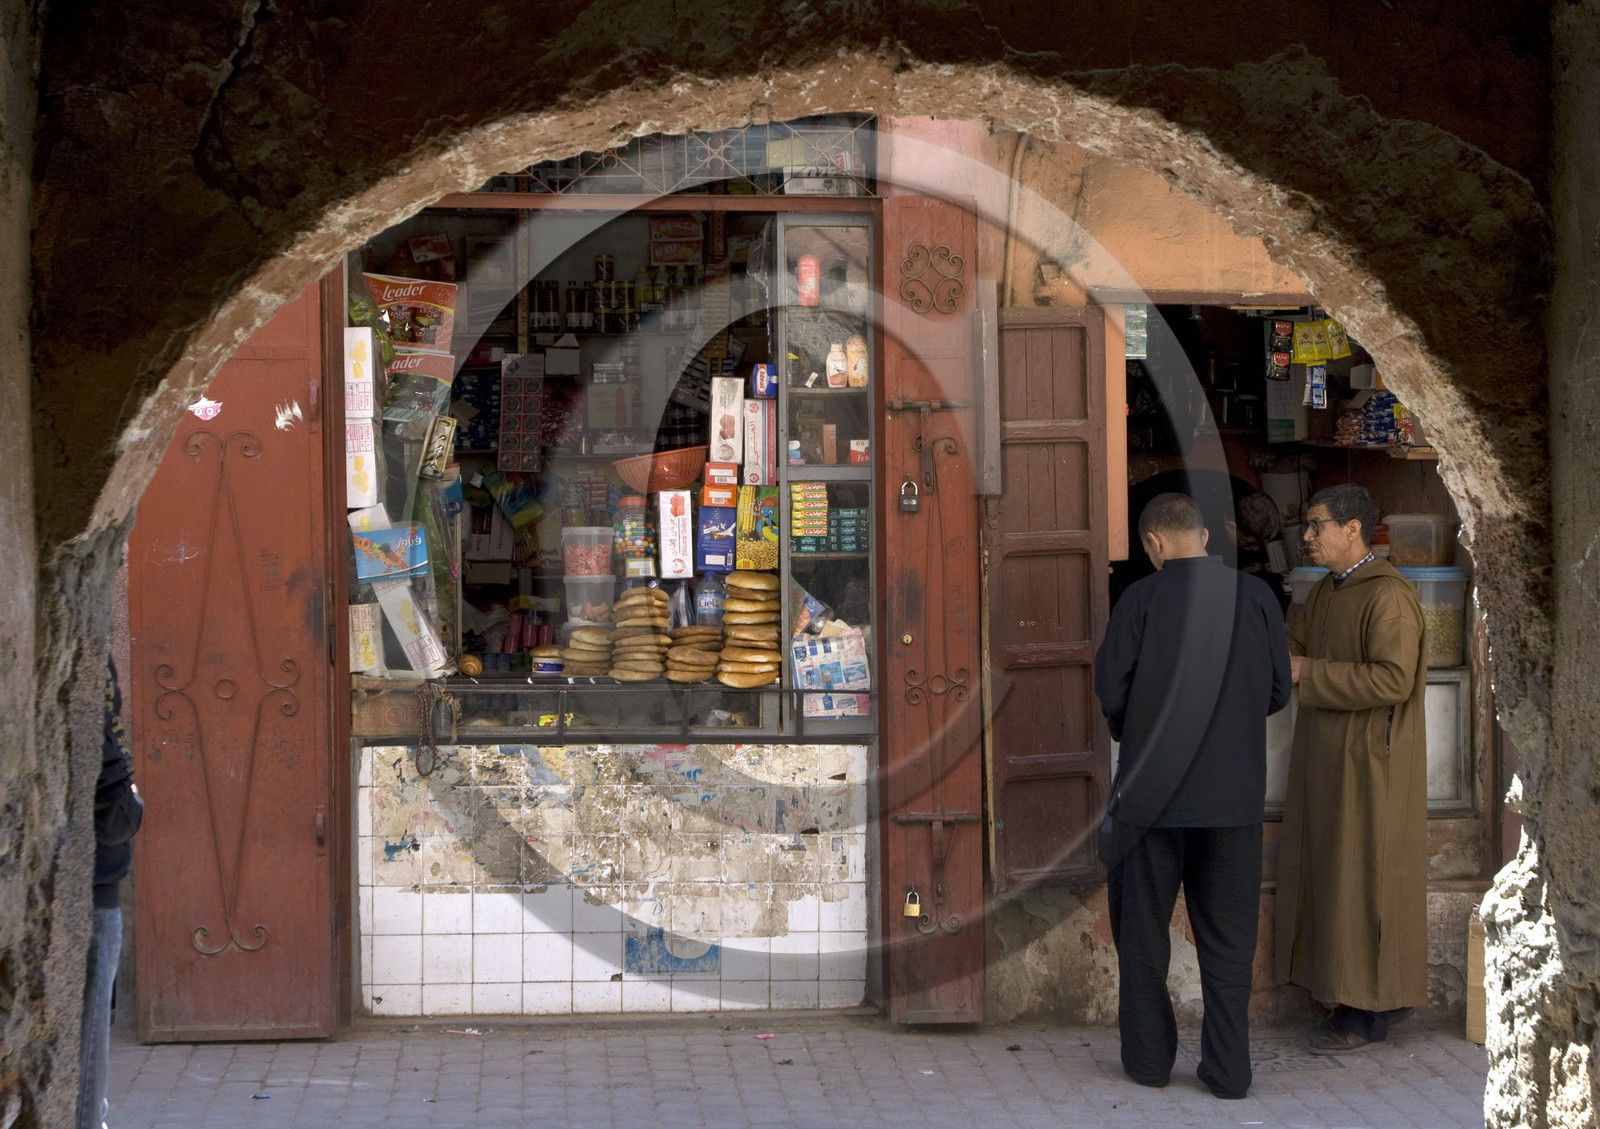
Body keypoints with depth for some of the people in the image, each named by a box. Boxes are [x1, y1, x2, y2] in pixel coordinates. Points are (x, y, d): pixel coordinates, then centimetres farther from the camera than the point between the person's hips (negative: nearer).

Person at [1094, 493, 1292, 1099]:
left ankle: (1149, 1059, 20)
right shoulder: (1256, 596, -3)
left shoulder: (1141, 598, -11)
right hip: (1236, 793, 2)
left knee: (1143, 931, 13)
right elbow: (1278, 691, 3)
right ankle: (1228, 1069, 12)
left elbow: (1110, 692, -9)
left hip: (1152, 792, -2)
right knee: (1228, 935, 11)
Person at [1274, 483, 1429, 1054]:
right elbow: (1290, 646, 22)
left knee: (1363, 879, -3)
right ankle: (1350, 991, 22)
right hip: (1326, 756, 9)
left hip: (1369, 763, -9)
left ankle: (1368, 1012, 6)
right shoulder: (1325, 593, 12)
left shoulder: (1388, 596, -16)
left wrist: (1307, 673, -21)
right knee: (1328, 874, 12)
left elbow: (1393, 680, -24)